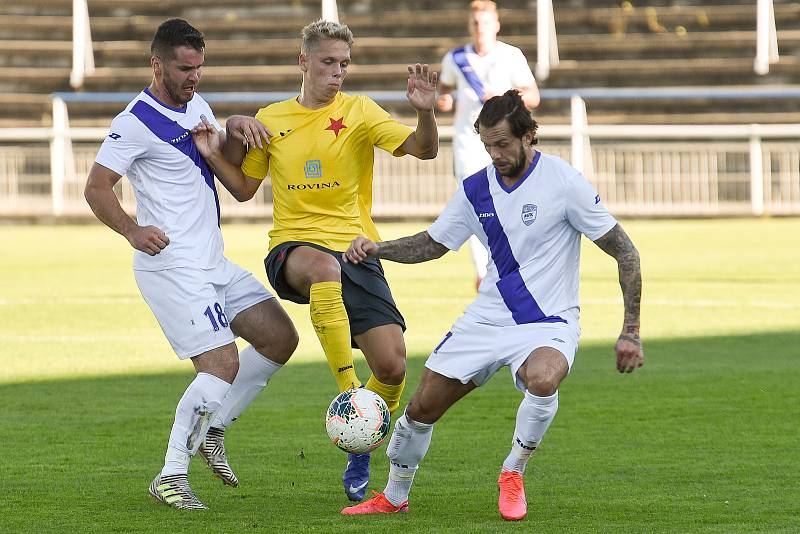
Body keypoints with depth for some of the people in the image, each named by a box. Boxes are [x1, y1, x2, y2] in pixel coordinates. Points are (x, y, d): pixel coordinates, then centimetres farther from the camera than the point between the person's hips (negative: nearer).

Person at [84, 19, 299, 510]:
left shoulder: (196, 105, 11)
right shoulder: (136, 122, -14)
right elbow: (97, 187, -13)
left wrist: (236, 127, 2)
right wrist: (132, 231, -29)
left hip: (213, 264, 9)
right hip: (172, 268, -9)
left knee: (280, 338, 7)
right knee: (224, 364, -17)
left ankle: (212, 429, 16)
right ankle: (171, 477, -10)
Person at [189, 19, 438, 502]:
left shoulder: (359, 112, 4)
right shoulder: (272, 119, 11)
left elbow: (423, 150, -8)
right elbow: (244, 187, 21)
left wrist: (424, 112, -28)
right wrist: (214, 155, 4)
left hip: (356, 250, 1)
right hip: (293, 247, 0)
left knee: (391, 366, -12)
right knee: (323, 265, -41)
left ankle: (360, 454, 19)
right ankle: (348, 390, -31)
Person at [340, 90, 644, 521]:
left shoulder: (563, 182, -13)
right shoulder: (476, 189, 2)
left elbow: (625, 252, -9)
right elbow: (433, 243, 18)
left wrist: (631, 332, -12)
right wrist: (376, 250, 0)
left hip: (548, 324, -5)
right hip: (485, 320, 5)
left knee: (542, 378, -37)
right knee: (422, 407, 0)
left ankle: (513, 474, -13)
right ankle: (393, 497, 25)